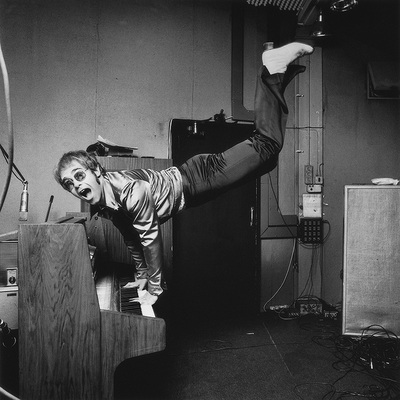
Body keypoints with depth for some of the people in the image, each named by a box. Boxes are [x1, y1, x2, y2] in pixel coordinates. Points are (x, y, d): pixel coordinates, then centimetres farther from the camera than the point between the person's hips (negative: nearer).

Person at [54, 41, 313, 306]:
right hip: (189, 189, 6)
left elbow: (151, 237, -26)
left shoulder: (130, 191, -32)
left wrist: (154, 289, -15)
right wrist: (142, 276, 18)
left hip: (199, 178, -6)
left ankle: (275, 70, 14)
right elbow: (131, 238, 11)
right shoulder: (102, 206, -3)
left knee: (266, 147, -2)